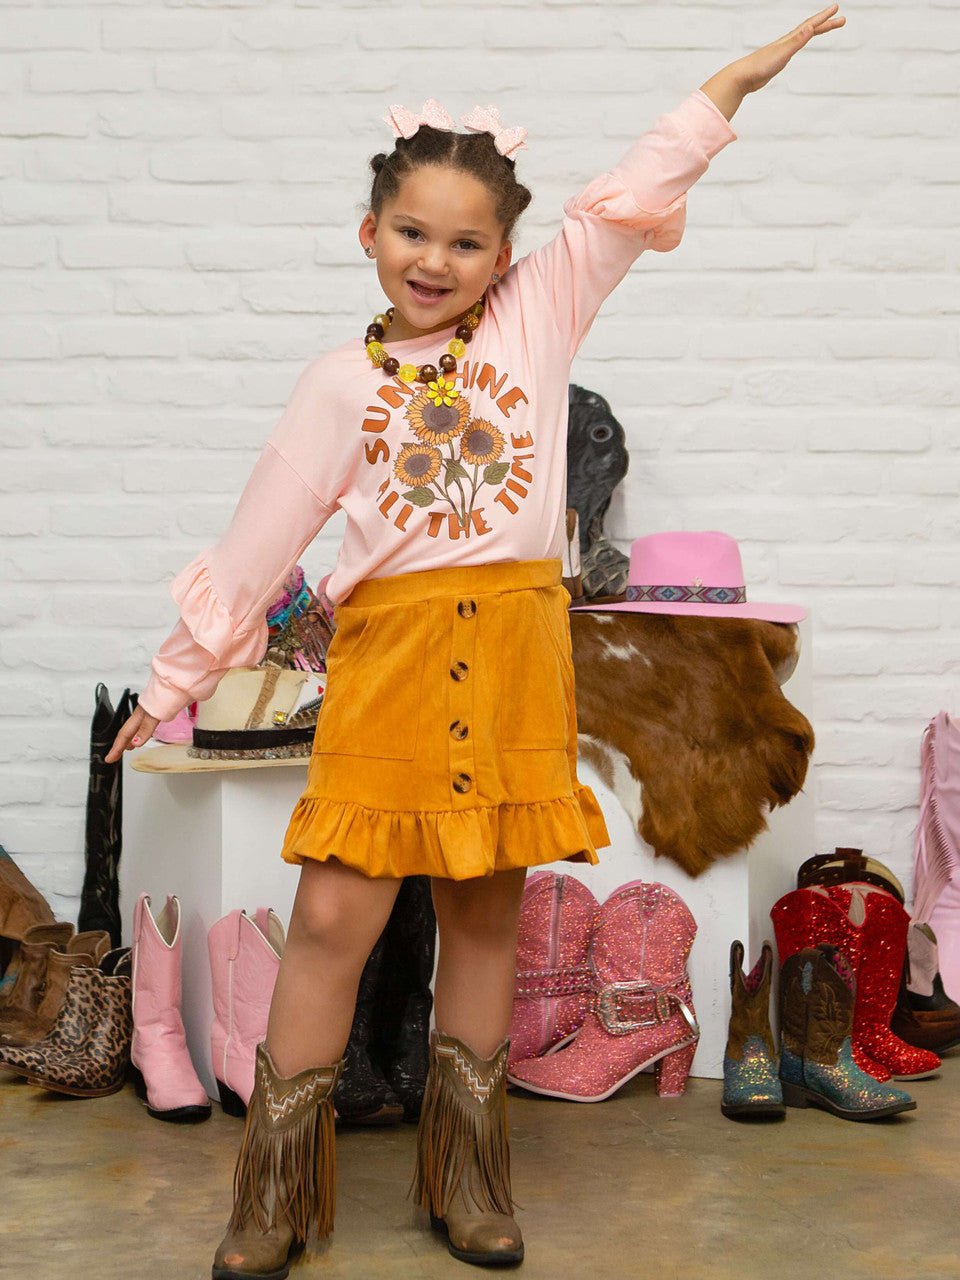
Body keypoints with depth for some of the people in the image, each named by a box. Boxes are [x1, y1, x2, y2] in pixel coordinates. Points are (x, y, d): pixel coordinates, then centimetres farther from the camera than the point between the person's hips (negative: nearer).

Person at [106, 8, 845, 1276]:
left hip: (515, 658, 1)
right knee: (334, 918, -3)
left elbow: (640, 185, 7)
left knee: (487, 912, 10)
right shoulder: (341, 382, 6)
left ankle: (465, 1173, 26)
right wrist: (182, 675, 9)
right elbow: (262, 537, 7)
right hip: (389, 659, -1)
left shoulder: (538, 315, 7)